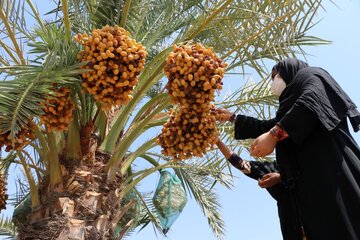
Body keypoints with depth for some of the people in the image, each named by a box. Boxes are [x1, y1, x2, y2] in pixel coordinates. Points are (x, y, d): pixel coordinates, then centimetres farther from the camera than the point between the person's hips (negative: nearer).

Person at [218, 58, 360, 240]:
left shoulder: (308, 74, 12)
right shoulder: (294, 92, 36)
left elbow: (311, 101, -12)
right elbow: (267, 126, 41)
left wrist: (274, 135, -20)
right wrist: (232, 118, 45)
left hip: (325, 157, -8)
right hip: (309, 169, 8)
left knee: (339, 222, -18)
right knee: (321, 225, -4)